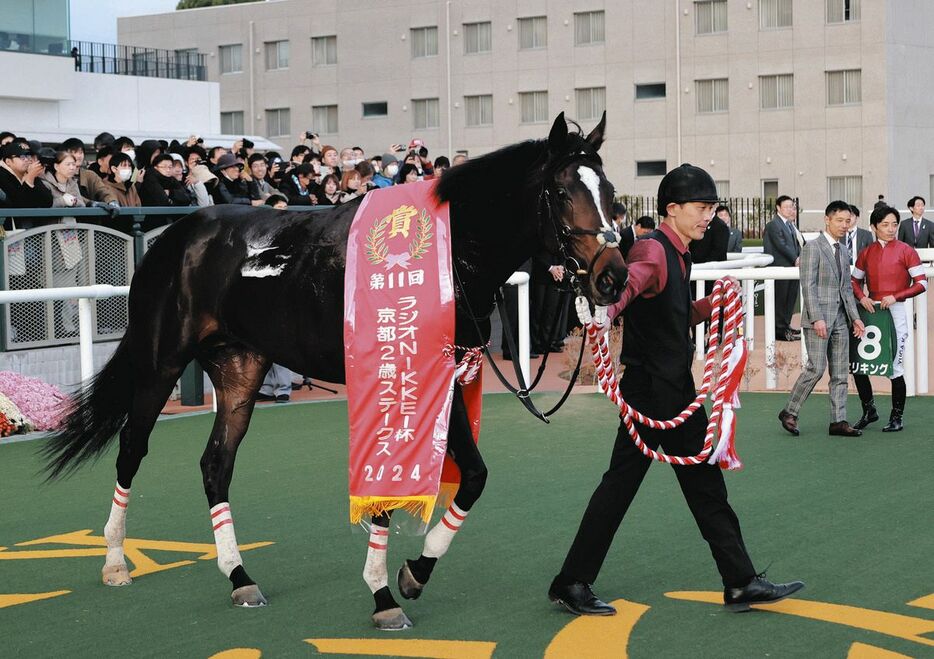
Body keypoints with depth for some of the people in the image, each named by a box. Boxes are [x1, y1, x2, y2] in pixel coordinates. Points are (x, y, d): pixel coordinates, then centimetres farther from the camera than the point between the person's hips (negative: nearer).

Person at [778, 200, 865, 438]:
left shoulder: (844, 251, 17)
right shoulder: (813, 247, -7)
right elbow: (808, 286, -13)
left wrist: (855, 317, 10)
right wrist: (817, 318, -20)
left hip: (840, 318, 8)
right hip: (818, 317, -8)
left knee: (840, 372, 5)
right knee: (816, 367, -11)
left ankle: (838, 421, 7)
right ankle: (789, 412, 2)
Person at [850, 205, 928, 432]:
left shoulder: (905, 250, -3)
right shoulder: (866, 253, 8)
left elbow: (922, 283, -5)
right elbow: (855, 281, 18)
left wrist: (895, 296, -16)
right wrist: (862, 297, -3)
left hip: (895, 311, -4)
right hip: (870, 311, 4)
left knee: (894, 367, -2)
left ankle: (896, 418, 11)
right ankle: (869, 411, 20)